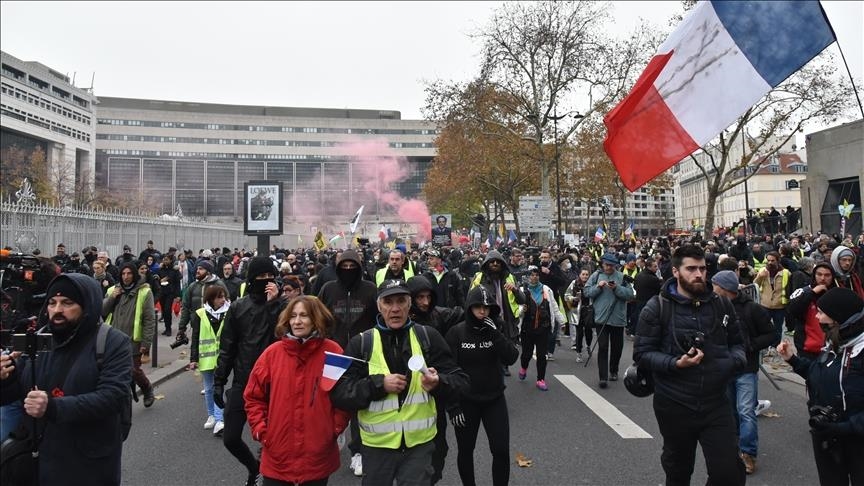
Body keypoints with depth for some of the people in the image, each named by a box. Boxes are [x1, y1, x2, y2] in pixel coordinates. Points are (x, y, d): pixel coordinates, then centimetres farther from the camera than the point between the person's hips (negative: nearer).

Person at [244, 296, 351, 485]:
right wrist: (260, 430, -1)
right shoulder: (272, 353, -2)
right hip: (277, 456, 1)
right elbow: (254, 396, 6)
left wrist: (335, 428, -5)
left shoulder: (333, 352, -7)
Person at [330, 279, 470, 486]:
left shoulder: (428, 337, -3)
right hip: (377, 444, 1)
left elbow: (460, 381, -3)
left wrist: (439, 384, -24)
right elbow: (339, 393, -8)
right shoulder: (361, 343, -4)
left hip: (420, 443, -1)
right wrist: (379, 385, -20)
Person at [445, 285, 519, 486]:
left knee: (501, 451, -1)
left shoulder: (496, 329, -1)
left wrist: (496, 334, -23)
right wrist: (452, 406, -11)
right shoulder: (456, 332, -11)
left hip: (495, 400, 2)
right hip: (465, 402, -2)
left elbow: (511, 358, -11)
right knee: (465, 451, 12)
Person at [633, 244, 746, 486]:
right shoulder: (657, 308, -8)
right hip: (674, 405, -2)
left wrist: (734, 360, -7)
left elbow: (736, 342, 15)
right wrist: (675, 364, -23)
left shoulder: (721, 304, 4)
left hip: (716, 403, 2)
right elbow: (642, 353, -9)